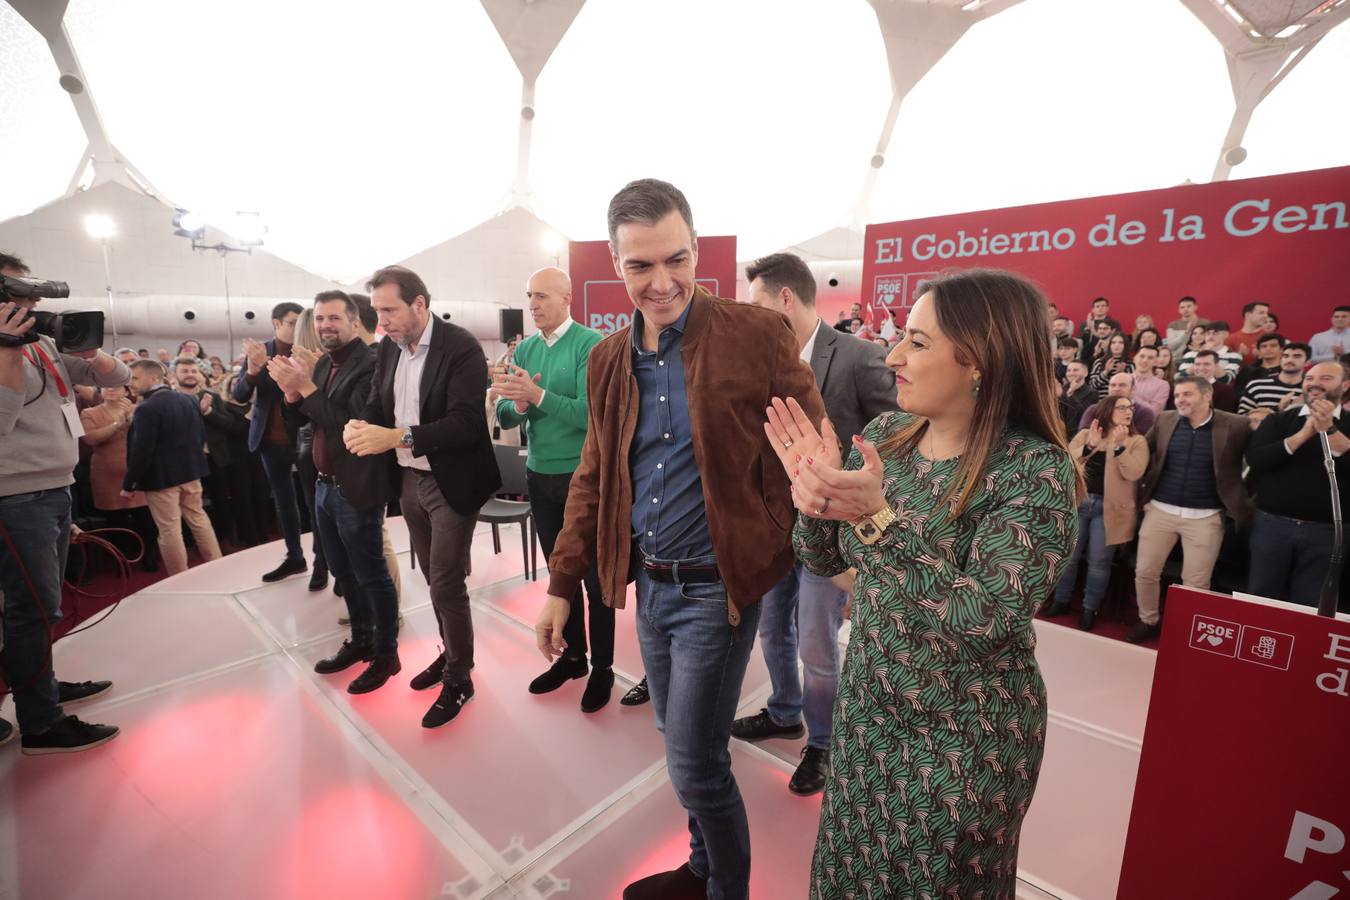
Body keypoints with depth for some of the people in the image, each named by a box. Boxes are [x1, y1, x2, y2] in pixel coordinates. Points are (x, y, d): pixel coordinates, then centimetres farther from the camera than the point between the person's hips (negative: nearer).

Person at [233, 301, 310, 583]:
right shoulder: (257, 351, 3)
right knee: (283, 499, 14)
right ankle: (294, 557, 27)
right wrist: (253, 371, -23)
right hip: (271, 440, 4)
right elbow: (240, 396, -4)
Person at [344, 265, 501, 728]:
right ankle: (451, 653, 38)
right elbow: (376, 405, 9)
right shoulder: (388, 348, 6)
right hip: (408, 481, 7)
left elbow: (465, 422, -24)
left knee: (446, 586, 0)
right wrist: (361, 425, -14)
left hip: (450, 483, -6)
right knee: (434, 578, 18)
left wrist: (398, 437, -32)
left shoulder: (461, 347, -16)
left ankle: (458, 679, 20)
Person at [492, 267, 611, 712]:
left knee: (595, 576, 6)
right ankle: (573, 655, 35)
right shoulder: (524, 348, 6)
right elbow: (505, 416, 3)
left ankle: (603, 667, 23)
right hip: (540, 476, 6)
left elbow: (591, 413, -21)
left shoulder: (592, 344, -12)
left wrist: (537, 395, -29)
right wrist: (517, 404, -18)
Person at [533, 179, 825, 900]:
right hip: (649, 585, 6)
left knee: (695, 766, 5)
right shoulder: (609, 359, 3)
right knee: (681, 745, 23)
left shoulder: (755, 335, -13)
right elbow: (593, 479, 9)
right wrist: (561, 585, 10)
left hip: (717, 588, -5)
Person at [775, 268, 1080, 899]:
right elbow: (824, 561, -1)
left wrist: (878, 516, -37)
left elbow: (985, 620, -29)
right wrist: (814, 492, -21)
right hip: (868, 711, 5)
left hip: (966, 742, -5)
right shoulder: (884, 436, -6)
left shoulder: (1036, 469, -21)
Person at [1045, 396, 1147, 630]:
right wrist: (1089, 446, -18)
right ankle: (1061, 600, 24)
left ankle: (1090, 608, 19)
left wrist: (1119, 446, -22)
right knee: (1068, 556, 8)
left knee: (1098, 561, 4)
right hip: (1078, 502, 2)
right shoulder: (1084, 435, 6)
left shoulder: (1137, 442, 1)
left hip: (1108, 507, -1)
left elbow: (1133, 473, -14)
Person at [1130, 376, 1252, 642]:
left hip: (1205, 517, -2)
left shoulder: (1235, 426, -5)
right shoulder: (1165, 420, 4)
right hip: (1160, 510, 2)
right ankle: (1148, 620, 27)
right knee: (1144, 572, 6)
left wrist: (1242, 503, -9)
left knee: (1196, 583, 5)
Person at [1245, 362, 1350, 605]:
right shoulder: (1279, 420, 5)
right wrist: (1304, 433, -16)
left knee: (1309, 605, 10)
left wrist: (1328, 429, -19)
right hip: (1271, 523, 0)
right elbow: (1254, 459, -11)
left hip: (1325, 530, 0)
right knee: (1261, 598, 9)